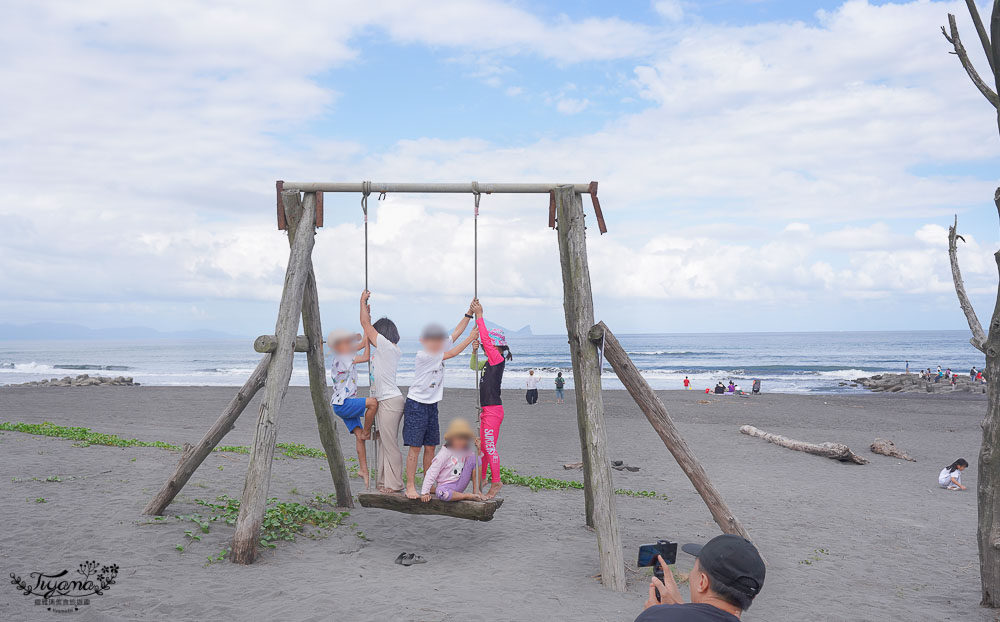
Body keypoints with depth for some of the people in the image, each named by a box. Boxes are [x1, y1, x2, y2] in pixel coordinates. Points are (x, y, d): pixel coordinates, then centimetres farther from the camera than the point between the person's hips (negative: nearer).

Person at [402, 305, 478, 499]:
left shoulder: (439, 351, 6)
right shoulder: (423, 355, -16)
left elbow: (456, 333, 5)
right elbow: (452, 354, -16)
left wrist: (469, 314, -2)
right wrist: (470, 338, -13)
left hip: (432, 405, 7)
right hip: (416, 405, -7)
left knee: (430, 447, 9)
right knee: (415, 447, -7)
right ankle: (410, 486, -3)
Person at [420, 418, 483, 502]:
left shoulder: (465, 452, 3)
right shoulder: (444, 454, -15)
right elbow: (431, 473, -15)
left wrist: (478, 449, -8)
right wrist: (424, 492, -18)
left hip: (460, 484, 5)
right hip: (447, 485, -5)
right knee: (440, 493, -42)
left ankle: (476, 490, -6)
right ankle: (468, 496, -23)